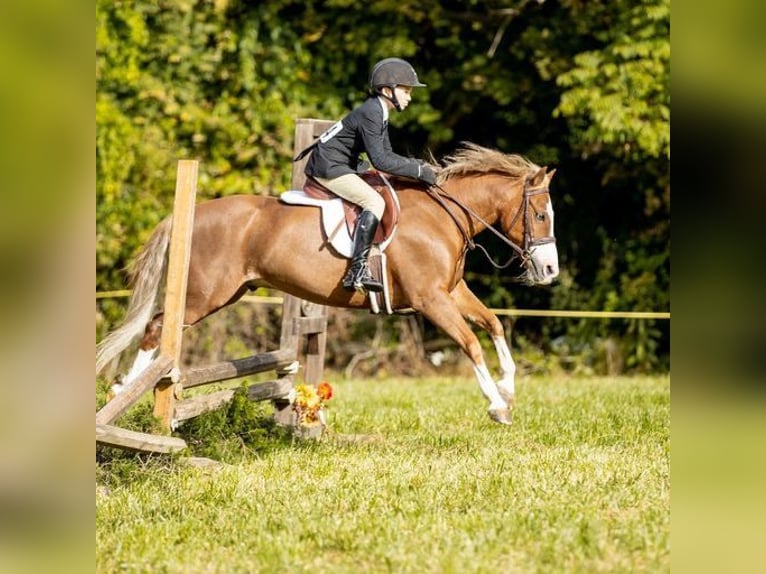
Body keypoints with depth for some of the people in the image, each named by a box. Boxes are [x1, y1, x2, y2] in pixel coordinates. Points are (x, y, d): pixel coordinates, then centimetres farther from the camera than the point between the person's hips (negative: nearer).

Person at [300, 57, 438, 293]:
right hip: (328, 168, -11)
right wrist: (418, 171, -23)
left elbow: (386, 155, 15)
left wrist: (416, 164, -1)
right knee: (374, 202, -26)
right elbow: (380, 161, -26)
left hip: (342, 166, 11)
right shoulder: (370, 114, -20)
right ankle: (357, 271, -32)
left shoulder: (379, 113, 11)